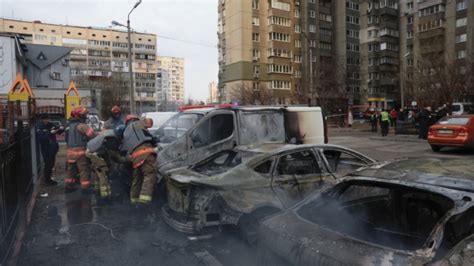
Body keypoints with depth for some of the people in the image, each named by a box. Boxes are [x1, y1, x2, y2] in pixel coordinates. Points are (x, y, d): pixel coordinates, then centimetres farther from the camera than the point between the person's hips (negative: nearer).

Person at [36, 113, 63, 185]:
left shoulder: (50, 125, 6)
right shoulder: (39, 127, -12)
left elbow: (58, 131, 15)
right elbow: (40, 137, -24)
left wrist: (61, 129, -7)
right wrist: (50, 133, -30)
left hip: (53, 147, 7)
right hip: (46, 148, -7)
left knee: (51, 163, 15)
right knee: (48, 164, -2)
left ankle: (48, 178, 30)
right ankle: (47, 180, 11)